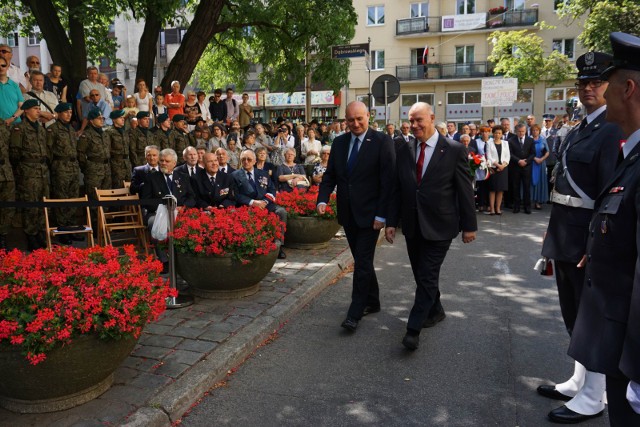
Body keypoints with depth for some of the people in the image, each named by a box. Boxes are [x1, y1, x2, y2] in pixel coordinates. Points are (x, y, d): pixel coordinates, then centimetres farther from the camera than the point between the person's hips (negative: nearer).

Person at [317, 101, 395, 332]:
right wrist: (323, 199, -7)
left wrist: (382, 215, -16)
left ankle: (355, 314, 4)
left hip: (369, 214, -6)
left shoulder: (382, 142, -9)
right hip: (348, 214, 6)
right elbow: (330, 175, 10)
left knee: (363, 263, -4)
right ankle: (372, 302, 33)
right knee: (362, 261, 16)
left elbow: (388, 181, -12)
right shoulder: (339, 142, 8)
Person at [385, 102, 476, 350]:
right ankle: (435, 311, 38)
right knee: (421, 275, 16)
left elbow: (465, 190, -4)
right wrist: (392, 222, 5)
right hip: (412, 225, 5)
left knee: (427, 277, -5)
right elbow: (397, 190, 8)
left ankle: (413, 330, 1)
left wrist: (469, 225, -3)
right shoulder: (404, 152, 5)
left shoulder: (454, 150, -7)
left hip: (439, 227, -5)